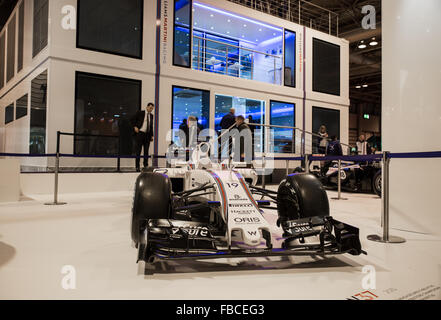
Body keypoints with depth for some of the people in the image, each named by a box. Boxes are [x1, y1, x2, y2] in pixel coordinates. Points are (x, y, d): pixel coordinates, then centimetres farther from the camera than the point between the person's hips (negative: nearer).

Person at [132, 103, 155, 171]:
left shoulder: (151, 115, 13)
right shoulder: (140, 113, 1)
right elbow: (133, 120, 5)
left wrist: (152, 135, 11)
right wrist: (135, 127, -9)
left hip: (147, 135, 4)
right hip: (140, 133, -4)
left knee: (146, 151, 5)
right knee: (138, 151, -2)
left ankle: (146, 165, 13)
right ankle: (137, 167, 2)